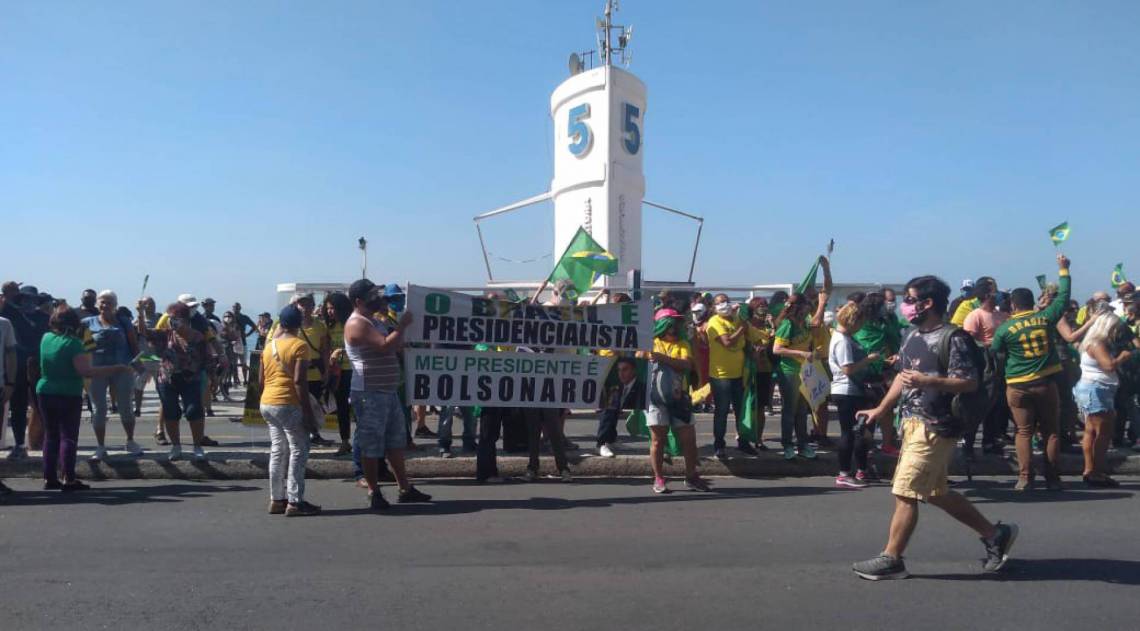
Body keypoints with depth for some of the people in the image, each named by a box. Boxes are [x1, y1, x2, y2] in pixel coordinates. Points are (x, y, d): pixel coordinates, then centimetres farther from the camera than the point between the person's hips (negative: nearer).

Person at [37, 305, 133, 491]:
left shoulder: (46, 338, 3)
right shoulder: (73, 343, -15)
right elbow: (86, 371, -23)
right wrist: (117, 369, -22)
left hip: (45, 393, 6)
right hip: (69, 395, -6)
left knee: (50, 435, 12)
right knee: (68, 436, -2)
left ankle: (49, 478, 13)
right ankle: (68, 479, -5)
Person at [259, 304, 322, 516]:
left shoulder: (270, 345, 12)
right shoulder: (299, 345, -10)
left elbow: (261, 380, 15)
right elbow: (299, 381, -18)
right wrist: (308, 411, -16)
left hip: (267, 403, 8)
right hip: (288, 404, -8)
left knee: (278, 451, 12)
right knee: (298, 451, -2)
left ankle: (276, 499, 15)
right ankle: (294, 502, -4)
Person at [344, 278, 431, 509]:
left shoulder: (373, 321, 18)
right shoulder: (357, 323, -13)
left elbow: (397, 346, 24)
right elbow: (385, 345, -25)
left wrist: (399, 326, 13)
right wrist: (403, 324, -15)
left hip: (387, 391, 10)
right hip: (369, 394, -10)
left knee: (396, 441, 14)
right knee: (371, 446, -1)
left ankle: (405, 488, 22)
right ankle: (374, 493, 9)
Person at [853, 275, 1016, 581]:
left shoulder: (953, 338, -12)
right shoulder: (912, 336, 13)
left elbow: (970, 382, -17)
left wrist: (928, 381, -29)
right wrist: (881, 409, 21)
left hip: (935, 428, -9)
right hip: (913, 423, 9)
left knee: (904, 493, -6)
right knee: (936, 493, 17)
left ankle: (891, 559, 5)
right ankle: (995, 534, 31)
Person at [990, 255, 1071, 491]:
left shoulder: (1005, 328, -7)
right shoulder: (1046, 318, -3)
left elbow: (994, 353, 3)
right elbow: (1064, 296, 9)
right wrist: (1064, 269, 19)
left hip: (1018, 386, -1)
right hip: (1046, 383, 2)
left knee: (1024, 432, 5)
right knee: (1051, 432, 9)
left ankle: (1025, 478, 2)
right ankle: (1053, 479, 11)